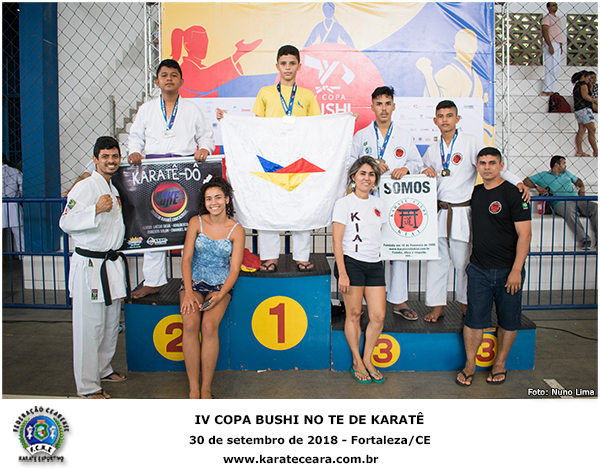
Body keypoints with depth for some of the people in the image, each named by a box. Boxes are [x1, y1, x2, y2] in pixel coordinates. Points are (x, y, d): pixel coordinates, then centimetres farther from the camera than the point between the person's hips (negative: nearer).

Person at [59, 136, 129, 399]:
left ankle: (103, 368, 34)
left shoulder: (115, 188, 15)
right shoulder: (86, 187, -11)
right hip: (89, 264, -8)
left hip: (112, 263, 9)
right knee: (90, 326, -4)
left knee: (111, 322, 17)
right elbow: (66, 222, -21)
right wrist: (96, 209, -29)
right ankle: (87, 385, 7)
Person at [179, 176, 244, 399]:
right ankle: (193, 389, -17)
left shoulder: (236, 230, -1)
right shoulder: (196, 222, 3)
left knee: (209, 325, -28)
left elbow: (234, 269, -4)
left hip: (220, 286, -1)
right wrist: (188, 292, -15)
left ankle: (206, 389, -17)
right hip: (194, 282, 1)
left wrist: (220, 295, -20)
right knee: (190, 324, -27)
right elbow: (186, 258, -1)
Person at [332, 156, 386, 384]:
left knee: (378, 316, 1)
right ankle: (356, 362, 20)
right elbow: (337, 241, -8)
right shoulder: (344, 203, -3)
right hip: (351, 262, -5)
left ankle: (367, 360, 21)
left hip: (375, 264, 5)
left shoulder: (378, 203, 14)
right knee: (354, 314, 2)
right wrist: (342, 273, -13)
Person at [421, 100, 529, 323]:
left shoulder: (470, 143, -1)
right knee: (436, 259, 4)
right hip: (437, 212, 4)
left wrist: (518, 182, -22)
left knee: (463, 261, 2)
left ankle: (466, 304, 22)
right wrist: (425, 173, -1)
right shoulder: (432, 150, 13)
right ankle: (437, 305, 15)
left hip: (462, 212, -3)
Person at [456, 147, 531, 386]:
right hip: (479, 269, 3)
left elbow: (524, 234, -11)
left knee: (508, 321, 9)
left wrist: (516, 270, -18)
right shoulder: (475, 192, 8)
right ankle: (469, 365, 16)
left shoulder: (513, 193, -8)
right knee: (474, 318, 2)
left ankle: (499, 364, 25)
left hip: (507, 270, -3)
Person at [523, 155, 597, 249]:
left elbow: (577, 180, 45)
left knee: (595, 207, -25)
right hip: (561, 203, -5)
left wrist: (582, 188, 23)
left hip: (577, 201, 5)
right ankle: (585, 240, -39)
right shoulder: (544, 176, 15)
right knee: (569, 210, -41)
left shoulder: (567, 173, 30)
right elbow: (526, 181, 13)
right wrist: (536, 187, -5)